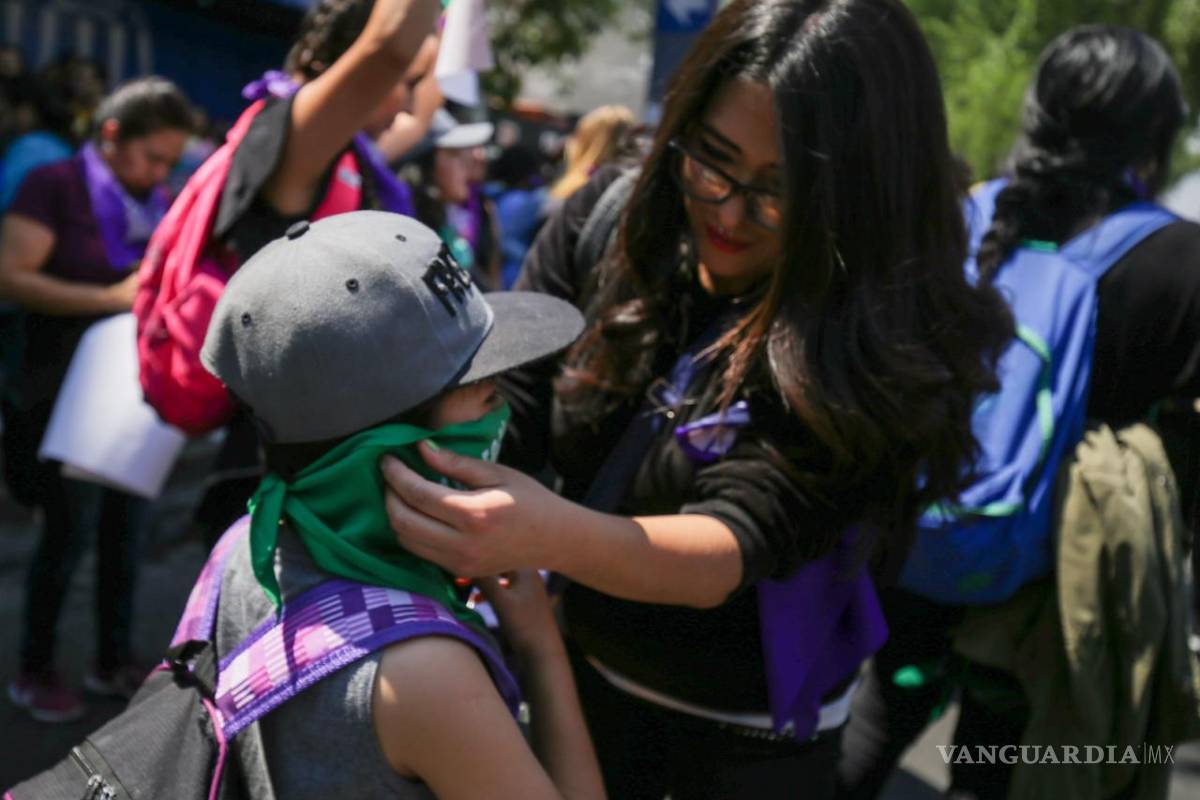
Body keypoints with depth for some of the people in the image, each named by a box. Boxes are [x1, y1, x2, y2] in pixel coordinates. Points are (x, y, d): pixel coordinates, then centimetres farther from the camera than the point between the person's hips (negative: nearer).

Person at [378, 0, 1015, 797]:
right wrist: (428, 504, -33)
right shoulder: (610, 222, -13)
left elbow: (736, 545, -32)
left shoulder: (881, 345, -24)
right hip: (586, 670, 3)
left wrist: (553, 535, -50)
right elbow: (500, 413, -12)